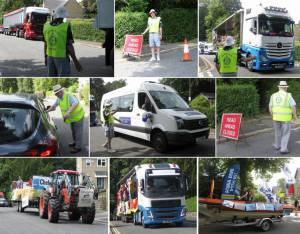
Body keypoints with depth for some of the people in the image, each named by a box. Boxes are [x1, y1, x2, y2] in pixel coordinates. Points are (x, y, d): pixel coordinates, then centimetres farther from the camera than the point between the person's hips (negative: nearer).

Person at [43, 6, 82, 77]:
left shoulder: (47, 26, -2)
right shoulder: (66, 27, -17)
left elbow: (45, 44, 6)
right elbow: (69, 46, -18)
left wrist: (46, 58, 19)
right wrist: (76, 61, -12)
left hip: (50, 57, 5)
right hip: (62, 58, -5)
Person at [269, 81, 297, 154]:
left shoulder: (273, 96, 1)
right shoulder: (288, 96, -12)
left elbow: (270, 108, 5)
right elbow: (293, 107, -15)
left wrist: (273, 116, 20)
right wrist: (295, 115, -1)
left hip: (276, 117, 4)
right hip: (285, 118, -4)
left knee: (278, 131, 24)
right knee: (286, 133, 6)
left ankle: (277, 145, 36)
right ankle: (283, 149, 1)